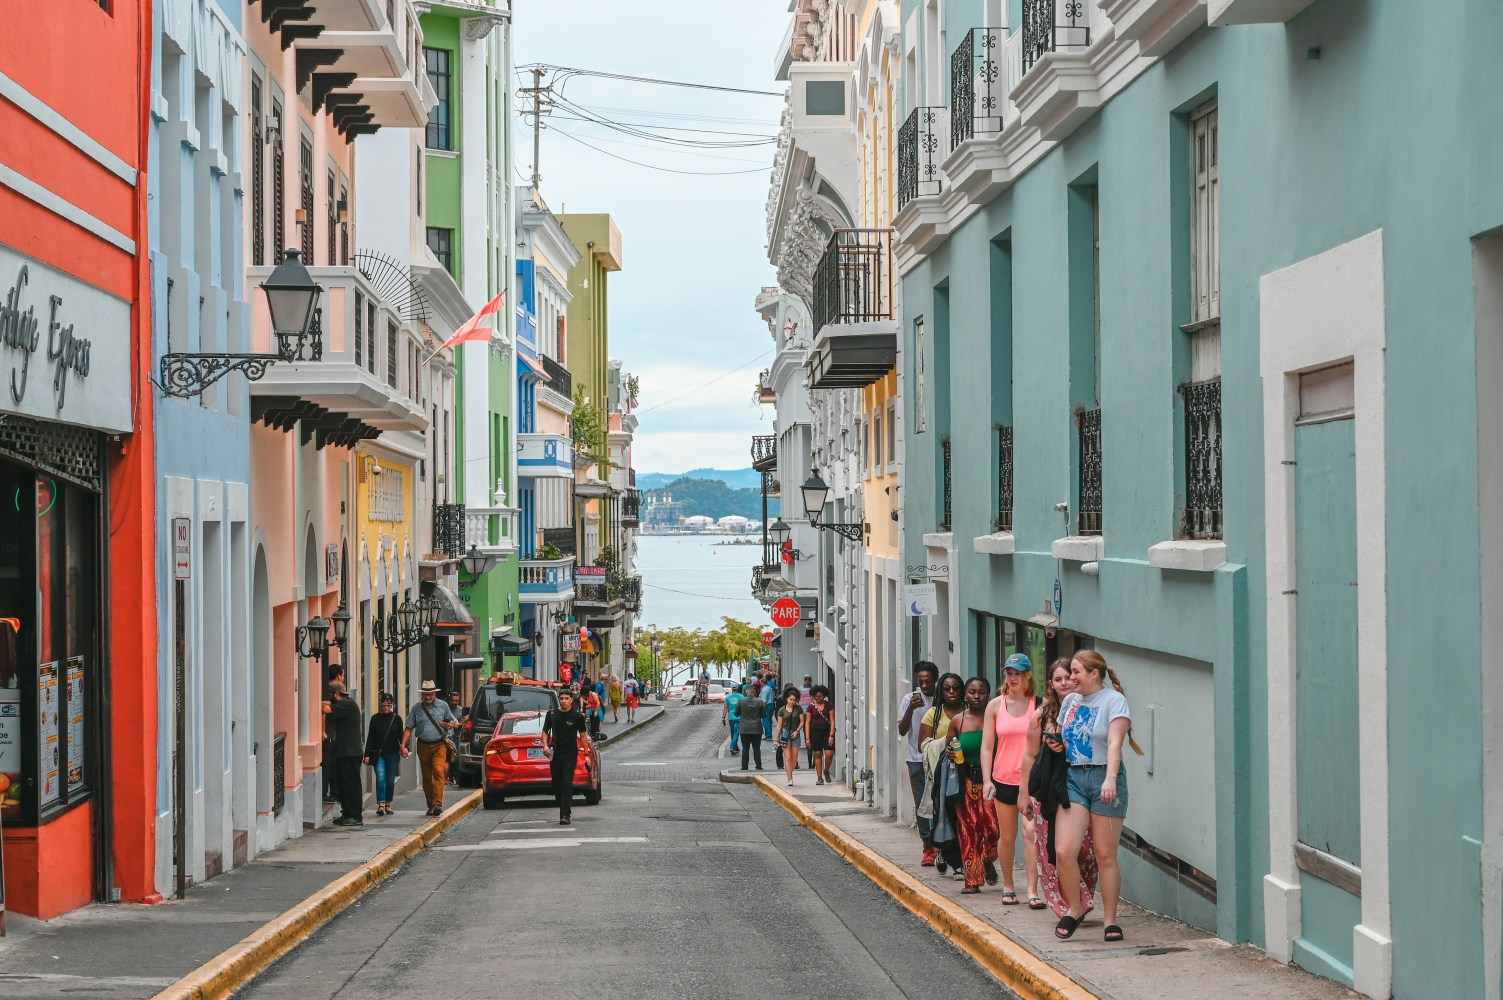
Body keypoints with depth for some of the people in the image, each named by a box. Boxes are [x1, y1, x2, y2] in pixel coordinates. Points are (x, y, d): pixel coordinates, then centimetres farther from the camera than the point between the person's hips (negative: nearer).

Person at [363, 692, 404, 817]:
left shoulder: (397, 719, 4)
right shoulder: (375, 718, 3)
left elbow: (401, 736, 8)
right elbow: (370, 737, 3)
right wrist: (367, 754, -2)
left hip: (392, 754, 1)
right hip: (378, 754, -1)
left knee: (390, 781, 3)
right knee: (380, 778, -15)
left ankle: (388, 805, 16)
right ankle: (380, 805, -17)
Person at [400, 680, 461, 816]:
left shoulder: (443, 706, 5)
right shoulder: (416, 708, 7)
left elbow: (456, 724, 11)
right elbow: (409, 728, 7)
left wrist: (450, 725, -13)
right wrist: (403, 746, -3)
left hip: (439, 745, -2)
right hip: (423, 746, 2)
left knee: (438, 772, -19)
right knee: (426, 777, 7)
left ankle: (437, 803, -25)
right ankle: (430, 805, 17)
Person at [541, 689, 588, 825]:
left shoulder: (577, 717, -1)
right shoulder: (551, 714, 7)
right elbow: (545, 732, 14)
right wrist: (545, 745, -5)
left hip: (570, 754, -4)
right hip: (555, 754, 4)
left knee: (567, 784, -12)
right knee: (556, 784, 8)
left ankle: (565, 815, -16)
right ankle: (564, 809, 24)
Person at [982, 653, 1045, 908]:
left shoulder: (1040, 705, -1)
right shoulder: (996, 705, 4)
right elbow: (986, 746, 5)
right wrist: (986, 779, -3)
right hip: (1003, 779, 2)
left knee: (1031, 832, -14)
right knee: (1007, 836, 11)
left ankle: (1033, 891, -14)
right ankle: (1008, 886, 27)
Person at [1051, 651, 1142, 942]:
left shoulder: (1114, 700, -5)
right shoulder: (1070, 701, 15)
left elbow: (1114, 743, -17)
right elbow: (1060, 739, 26)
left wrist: (1110, 779, -29)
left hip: (1103, 779, -5)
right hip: (1073, 779, 5)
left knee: (1106, 855, -1)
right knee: (1063, 851, -9)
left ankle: (1111, 921, 9)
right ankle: (1074, 908, 11)